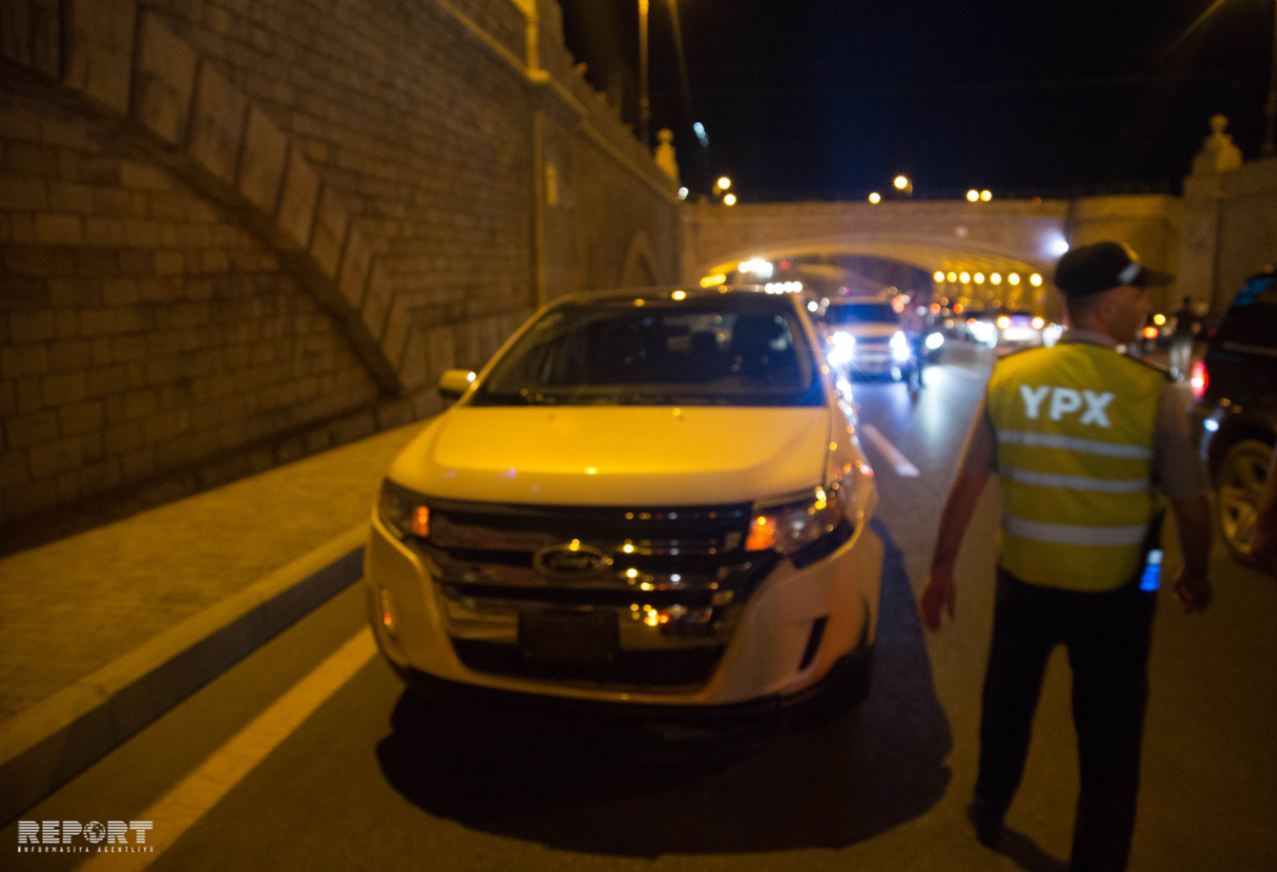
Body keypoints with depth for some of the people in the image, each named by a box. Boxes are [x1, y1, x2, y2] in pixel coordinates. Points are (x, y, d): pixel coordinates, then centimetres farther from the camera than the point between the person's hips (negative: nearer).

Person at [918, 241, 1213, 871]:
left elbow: (966, 486, -5)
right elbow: (1191, 505, -5)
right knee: (1109, 736, 16)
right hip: (1112, 591, -2)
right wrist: (1195, 574, 14)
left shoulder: (1009, 377, -9)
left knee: (1007, 703, 25)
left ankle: (989, 812, 47)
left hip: (1024, 581, 3)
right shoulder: (1154, 392, -15)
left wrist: (942, 569, 5)